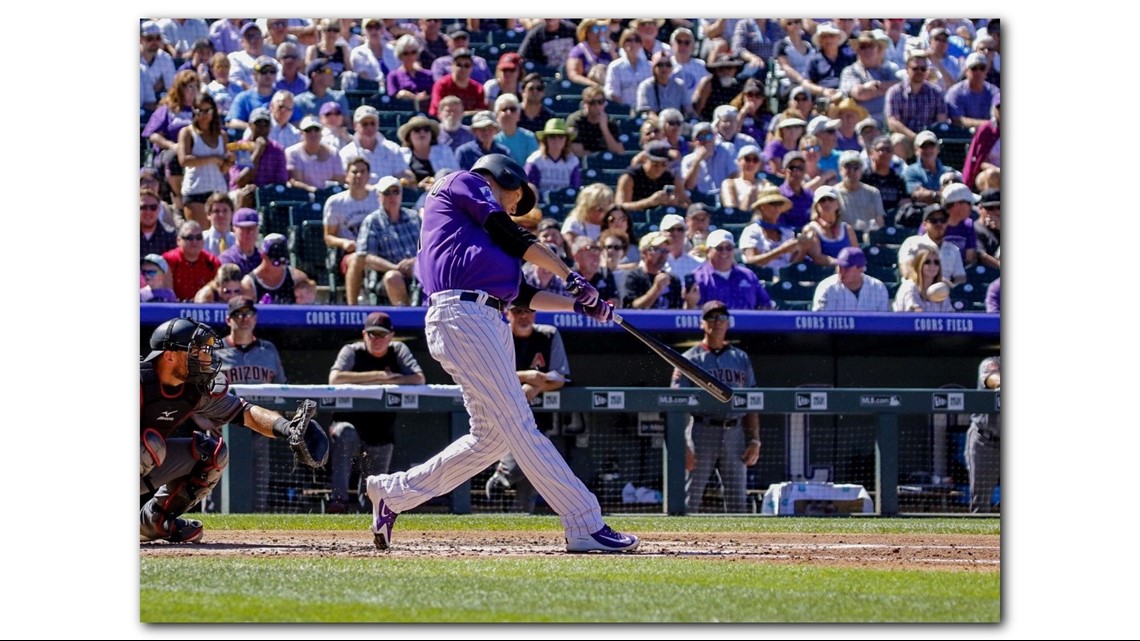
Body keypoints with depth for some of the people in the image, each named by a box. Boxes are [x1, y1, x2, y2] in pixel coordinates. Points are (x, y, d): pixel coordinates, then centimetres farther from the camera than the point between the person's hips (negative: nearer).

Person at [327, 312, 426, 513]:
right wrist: (379, 375, -23)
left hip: (381, 433, 3)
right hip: (349, 423, -3)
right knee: (344, 433, -38)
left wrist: (380, 382, -22)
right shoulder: (352, 352, -7)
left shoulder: (398, 351, 1)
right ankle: (338, 497, -39)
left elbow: (419, 379, -14)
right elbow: (335, 379, -26)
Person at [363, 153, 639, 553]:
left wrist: (578, 305, 20)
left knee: (492, 437, 8)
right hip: (460, 314, -10)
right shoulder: (463, 183, 10)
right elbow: (508, 233, -1)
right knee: (519, 426, -13)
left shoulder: (483, 236, 33)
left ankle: (394, 492, 19)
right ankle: (585, 526, -20)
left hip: (489, 323, 10)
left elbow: (522, 295, 28)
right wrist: (571, 276, 1)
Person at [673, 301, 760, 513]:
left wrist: (754, 440, 4)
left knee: (737, 501, 4)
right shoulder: (690, 359, 2)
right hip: (702, 432, -4)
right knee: (690, 502, -5)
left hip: (735, 433, 4)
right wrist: (682, 446, -13)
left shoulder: (741, 358, 15)